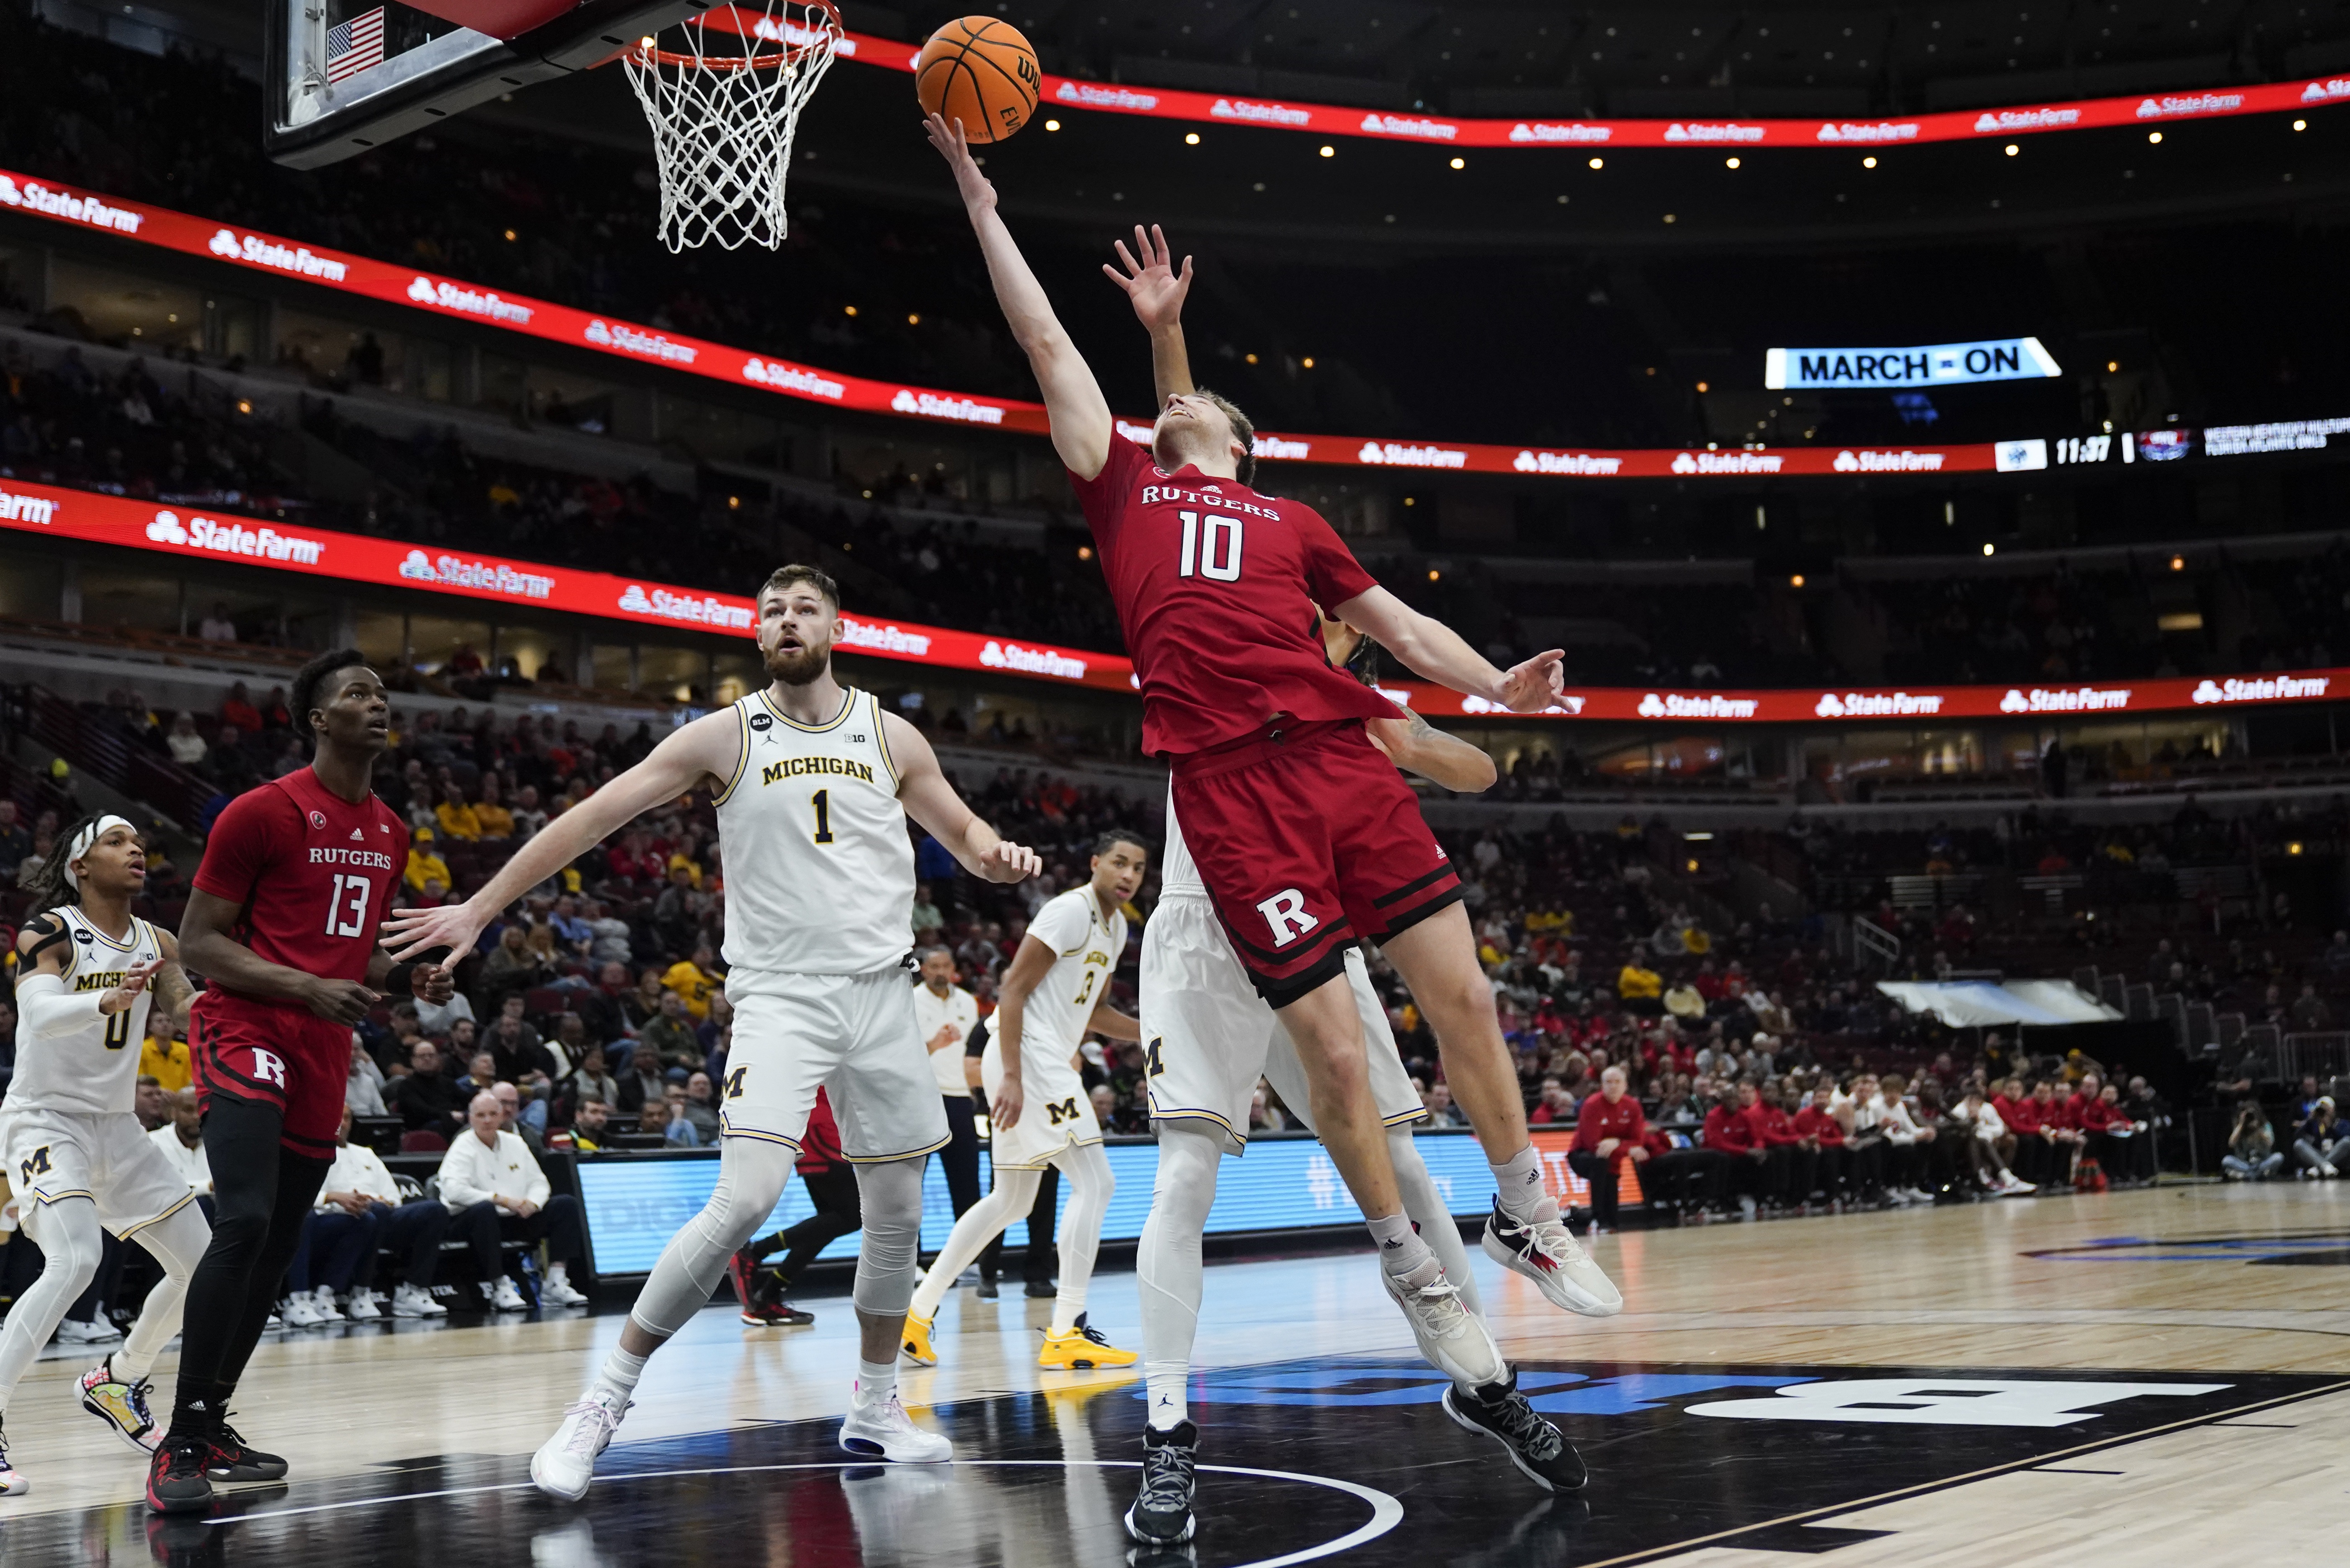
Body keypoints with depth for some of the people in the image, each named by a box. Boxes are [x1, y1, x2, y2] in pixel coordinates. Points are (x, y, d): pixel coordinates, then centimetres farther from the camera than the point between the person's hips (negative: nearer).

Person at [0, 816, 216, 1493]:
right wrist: (107, 1001, -50)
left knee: (203, 1265, 8)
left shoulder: (157, 944, 6)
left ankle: (116, 1381, 30)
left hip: (117, 1128, 7)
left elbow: (190, 1018, -4)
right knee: (74, 1263, -29)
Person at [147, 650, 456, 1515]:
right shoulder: (262, 812, -8)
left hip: (324, 1055, 8)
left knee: (278, 1247, 11)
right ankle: (180, 1444, -18)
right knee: (245, 1222, -23)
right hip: (246, 1033, -8)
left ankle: (211, 1424, 24)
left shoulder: (390, 834, 14)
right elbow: (198, 941, -9)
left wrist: (408, 977, 4)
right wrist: (309, 988, -21)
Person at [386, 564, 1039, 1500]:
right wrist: (480, 908, -5)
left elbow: (965, 835, 17)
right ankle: (604, 1403, -11)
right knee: (745, 1201, -21)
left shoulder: (891, 737, 6)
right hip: (779, 993, -4)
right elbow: (593, 817, -2)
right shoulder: (724, 736, -2)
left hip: (879, 992, 4)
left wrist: (1002, 857, -8)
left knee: (897, 1213, 9)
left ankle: (873, 1409, 27)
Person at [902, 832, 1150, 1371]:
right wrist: (1012, 1078, -24)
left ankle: (918, 1311, 21)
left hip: (1046, 1062, 10)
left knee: (1011, 1201, 17)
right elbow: (1013, 991, -17)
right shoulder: (1070, 910, -13)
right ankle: (1065, 1334, -10)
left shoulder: (1117, 927, 17)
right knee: (1095, 1184, -12)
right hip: (1028, 1056, -10)